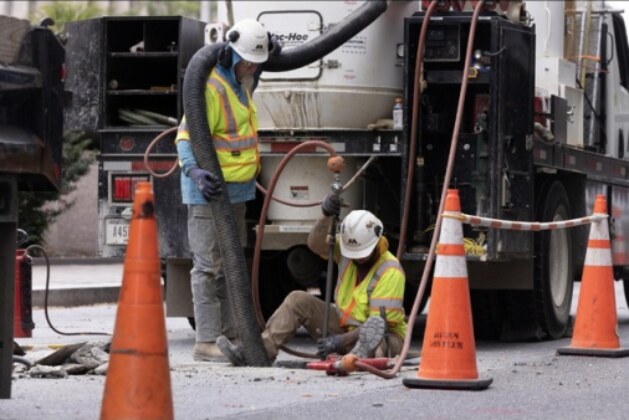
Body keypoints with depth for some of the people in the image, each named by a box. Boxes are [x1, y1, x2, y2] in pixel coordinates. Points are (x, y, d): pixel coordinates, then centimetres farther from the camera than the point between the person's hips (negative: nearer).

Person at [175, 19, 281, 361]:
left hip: (236, 191, 10)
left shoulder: (240, 83, 11)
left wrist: (267, 51, 19)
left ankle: (231, 335, 23)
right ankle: (205, 342, -7)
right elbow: (187, 137, -24)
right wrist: (195, 172, -40)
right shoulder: (212, 87, -19)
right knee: (208, 266, -8)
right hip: (209, 191, -10)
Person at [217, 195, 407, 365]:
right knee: (298, 300, -10)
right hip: (343, 324, 6)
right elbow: (315, 244, -19)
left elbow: (378, 323, -26)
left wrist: (341, 341, -31)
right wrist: (326, 217, -38)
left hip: (386, 337, -6)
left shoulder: (391, 272, -23)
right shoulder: (347, 248, -3)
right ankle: (261, 351, -21)